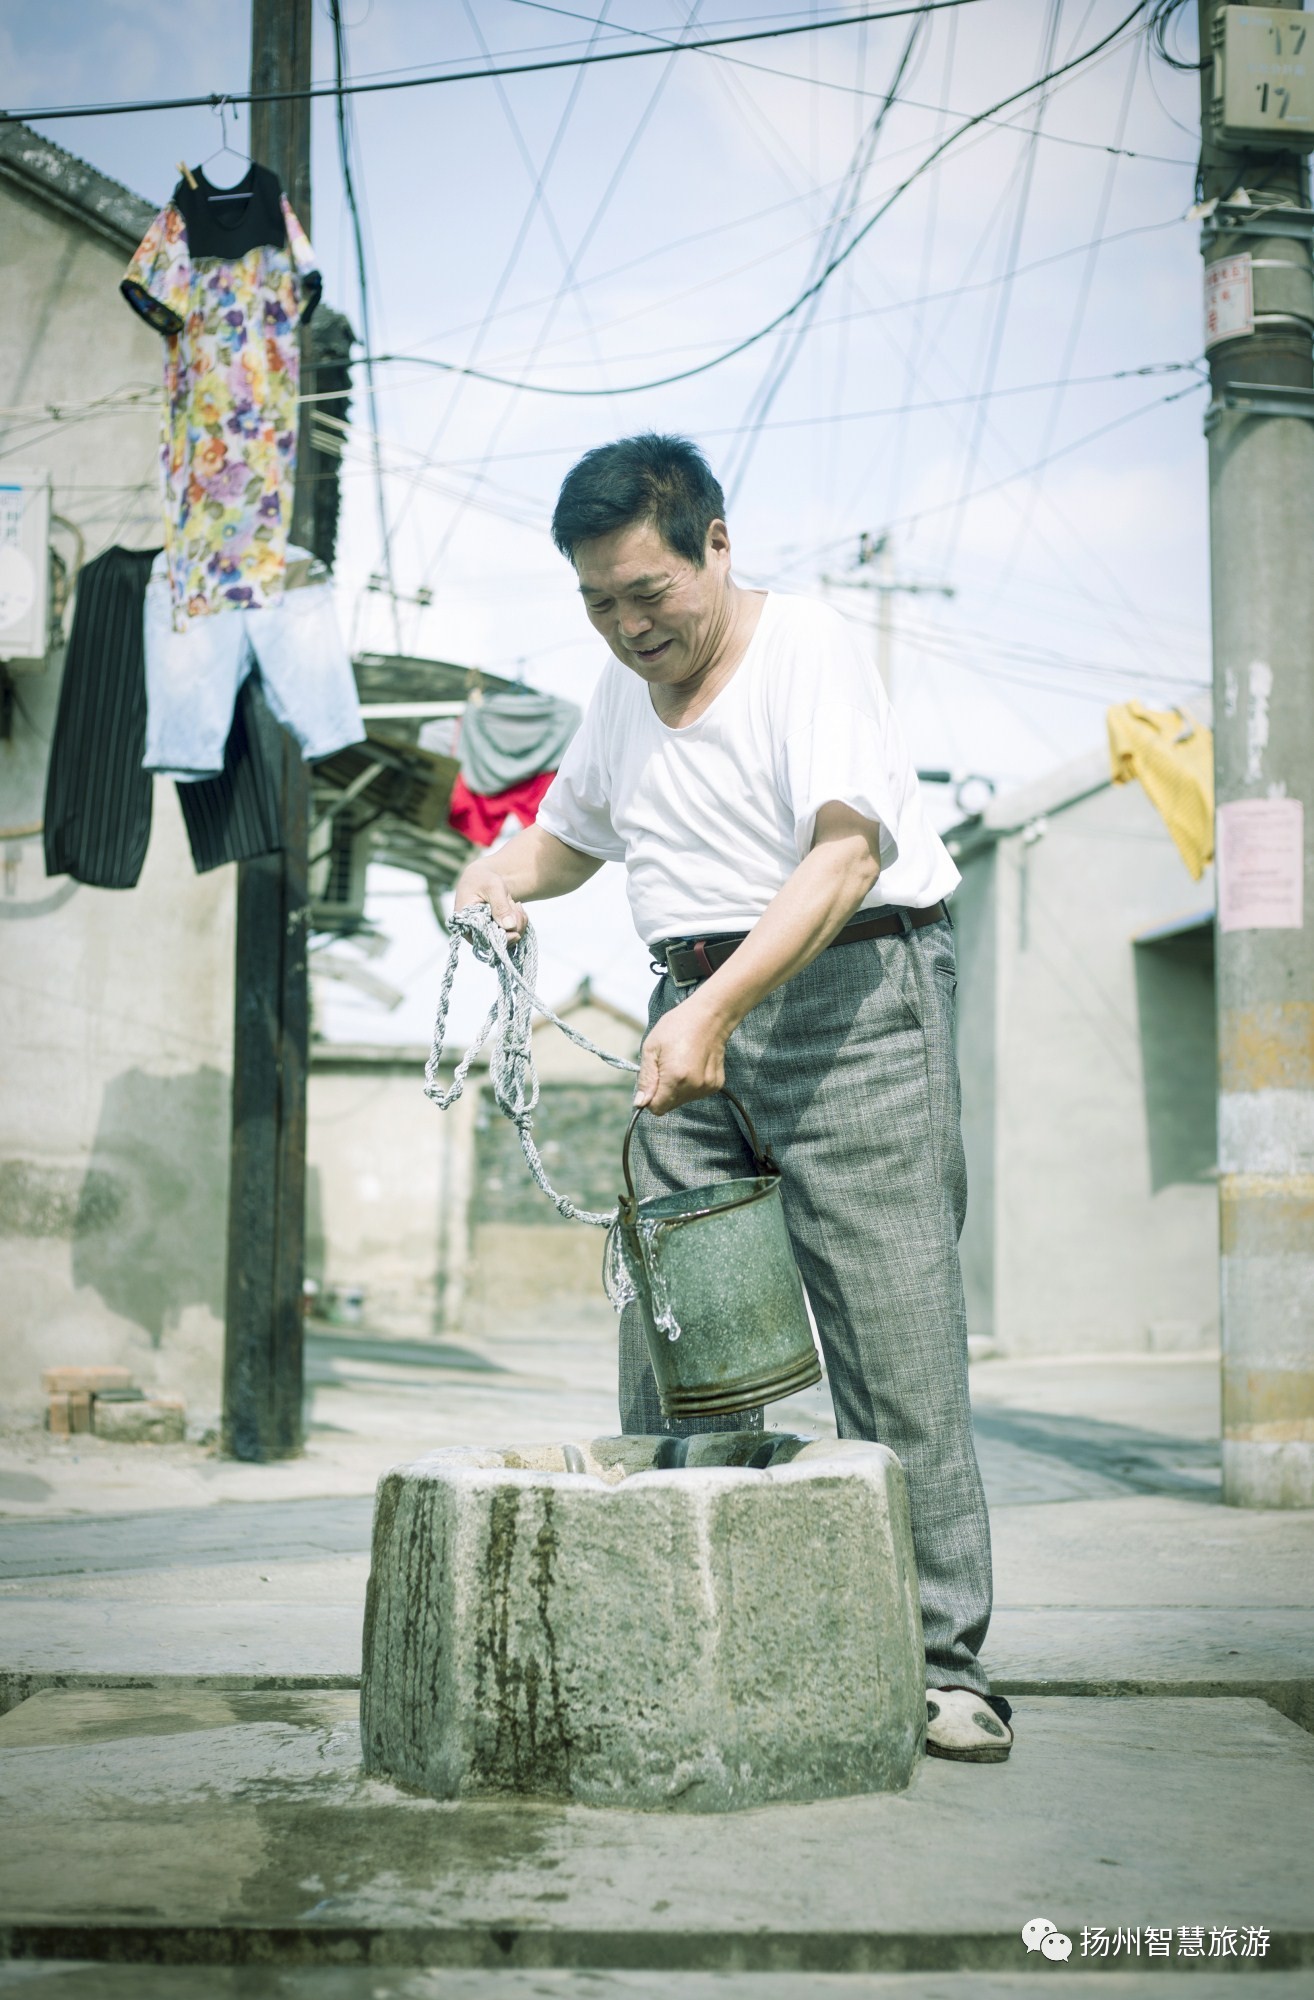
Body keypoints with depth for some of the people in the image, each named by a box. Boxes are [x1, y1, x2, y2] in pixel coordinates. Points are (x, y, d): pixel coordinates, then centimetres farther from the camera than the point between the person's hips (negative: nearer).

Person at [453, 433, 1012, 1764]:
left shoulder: (808, 651, -9)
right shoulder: (624, 689, 15)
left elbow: (846, 857, -22)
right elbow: (570, 831, 31)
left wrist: (718, 1008, -33)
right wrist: (500, 879, 8)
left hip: (851, 990, -6)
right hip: (695, 1009, 7)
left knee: (892, 1333, -9)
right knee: (668, 1334, 0)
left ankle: (941, 1660, -2)